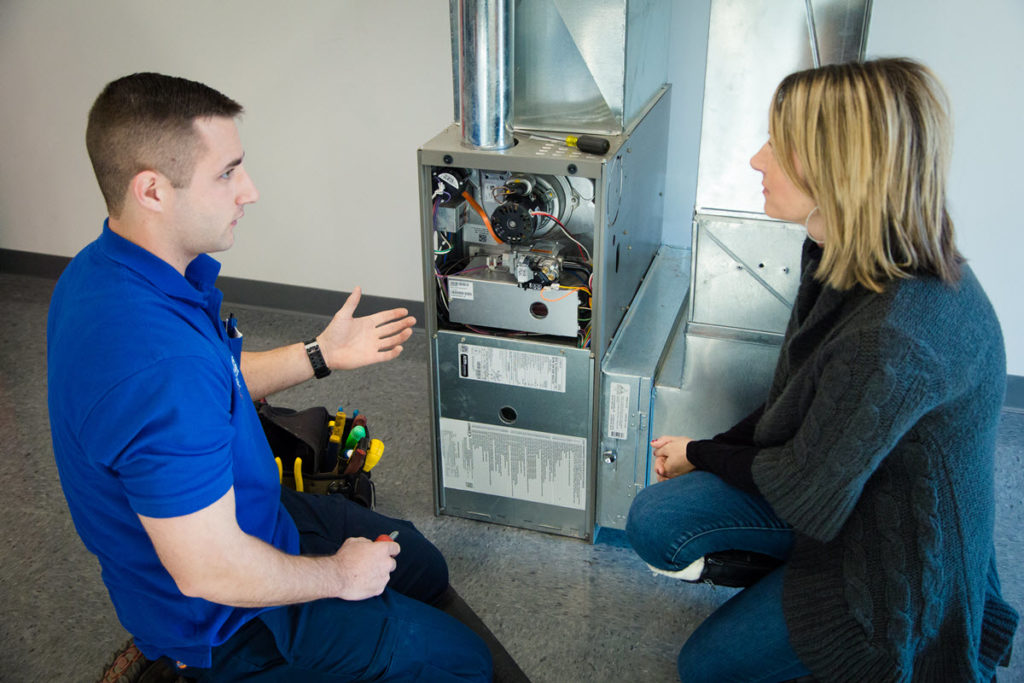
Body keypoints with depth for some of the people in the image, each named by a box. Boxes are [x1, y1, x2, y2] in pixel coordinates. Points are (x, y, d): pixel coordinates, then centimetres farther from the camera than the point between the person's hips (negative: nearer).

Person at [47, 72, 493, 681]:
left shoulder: (103, 269, -4)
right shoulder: (159, 365, -39)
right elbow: (211, 572, -33)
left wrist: (321, 354, 9)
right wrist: (339, 575, -16)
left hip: (236, 512, 9)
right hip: (221, 620, -9)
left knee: (424, 567, 19)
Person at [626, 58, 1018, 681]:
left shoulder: (892, 338, -38)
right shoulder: (847, 260, -9)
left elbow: (804, 485, -23)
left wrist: (699, 454, -6)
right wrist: (715, 449, -1)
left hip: (902, 554, -7)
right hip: (845, 487, 7)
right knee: (656, 522, -5)